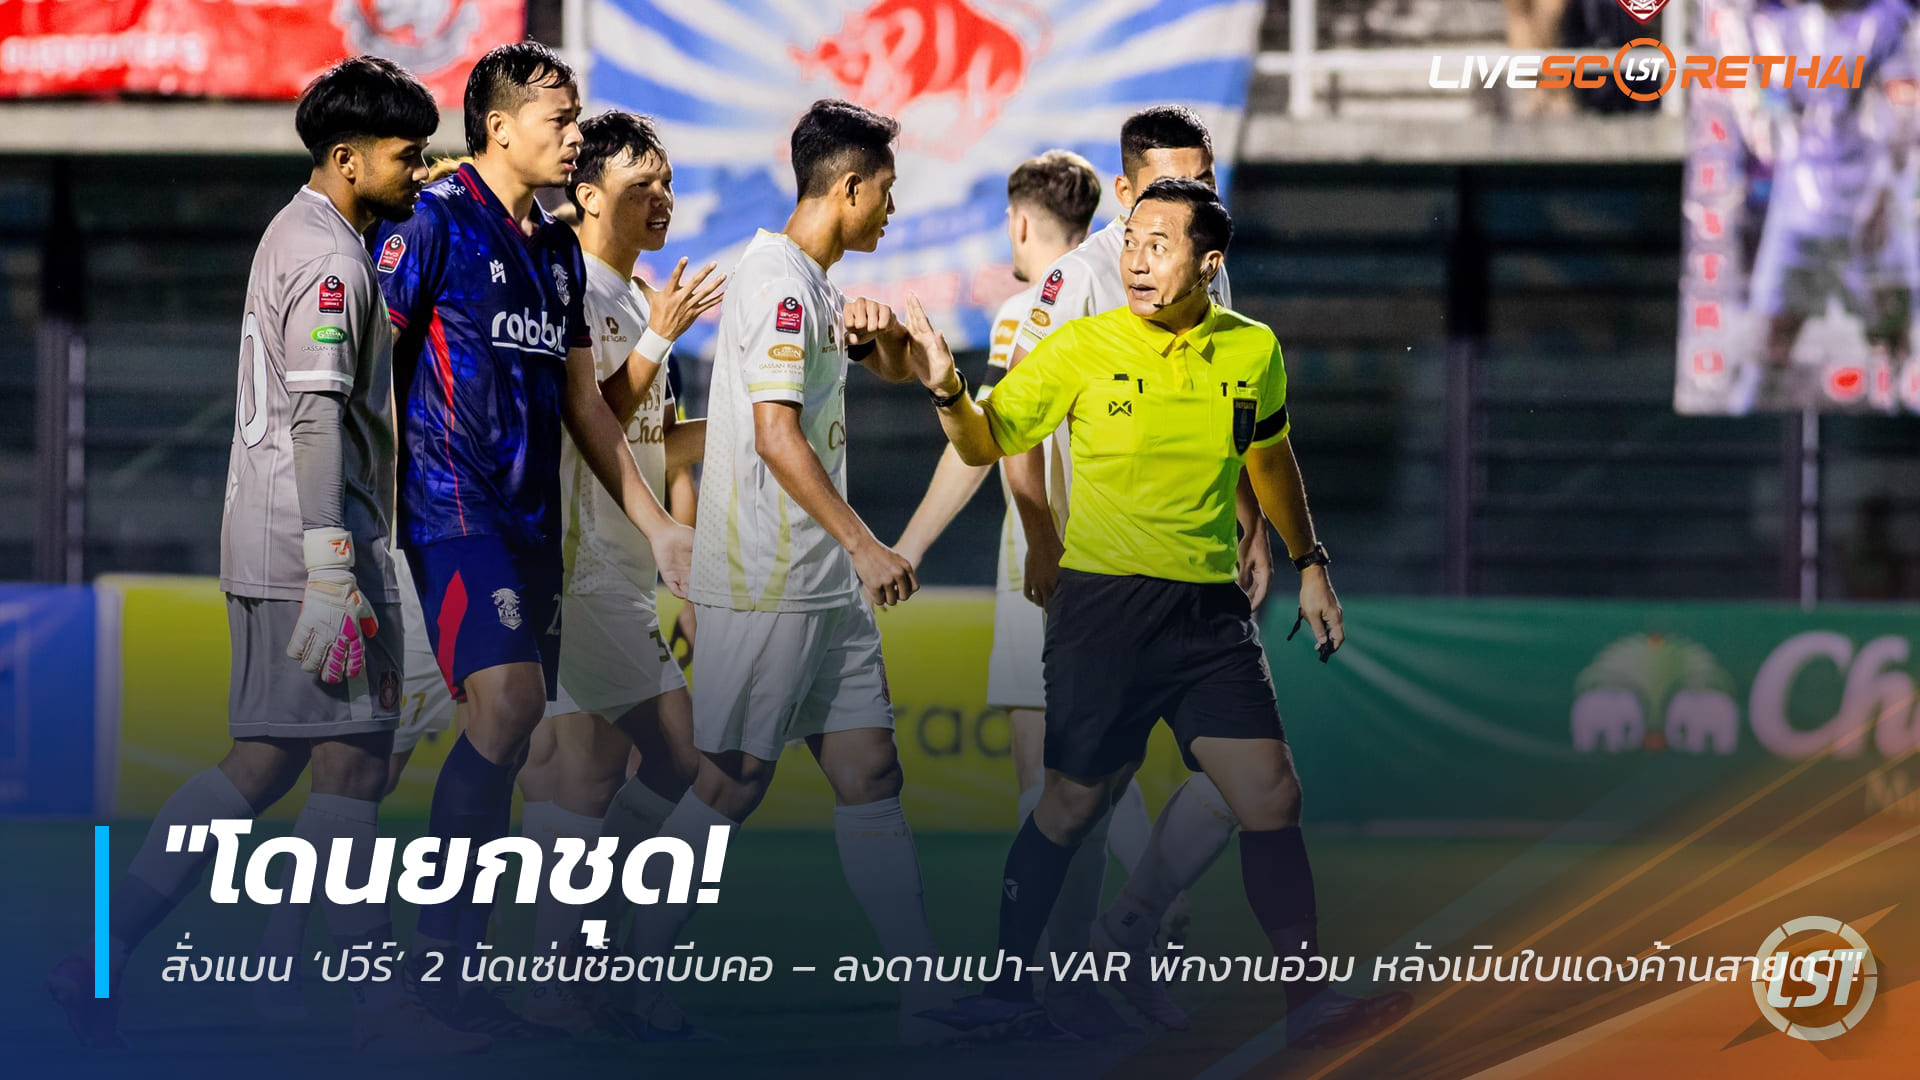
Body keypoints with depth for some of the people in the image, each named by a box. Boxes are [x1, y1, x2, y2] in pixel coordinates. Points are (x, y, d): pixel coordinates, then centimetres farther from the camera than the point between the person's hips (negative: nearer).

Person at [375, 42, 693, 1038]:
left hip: (533, 518, 8)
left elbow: (583, 403, 24)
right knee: (508, 702, -21)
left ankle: (453, 965, 8)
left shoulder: (558, 248, 18)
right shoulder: (436, 221, -6)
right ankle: (436, 946, -13)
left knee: (505, 732, 4)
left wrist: (655, 527, 22)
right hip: (453, 500, -8)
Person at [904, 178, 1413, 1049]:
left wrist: (1309, 566, 23)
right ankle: (1008, 984, 20)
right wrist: (947, 392, -22)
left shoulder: (1253, 352, 3)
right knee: (1074, 802, 3)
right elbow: (986, 443, -2)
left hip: (1210, 609, 2)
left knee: (1271, 795, -6)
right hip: (1101, 604, -2)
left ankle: (1308, 1000, 1)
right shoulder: (1082, 348, -6)